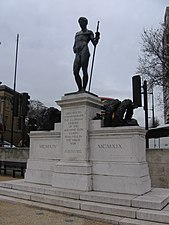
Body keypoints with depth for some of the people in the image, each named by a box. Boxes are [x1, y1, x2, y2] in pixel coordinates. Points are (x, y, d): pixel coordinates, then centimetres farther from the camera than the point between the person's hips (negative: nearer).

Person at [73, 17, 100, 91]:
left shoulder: (89, 32, 16)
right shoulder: (77, 34, 32)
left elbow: (94, 43, 3)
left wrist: (97, 37, -16)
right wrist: (75, 50, 9)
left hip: (85, 52, -6)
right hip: (78, 54, 6)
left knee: (84, 70, -15)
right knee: (75, 72, -7)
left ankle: (83, 89, -16)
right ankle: (80, 89, -2)